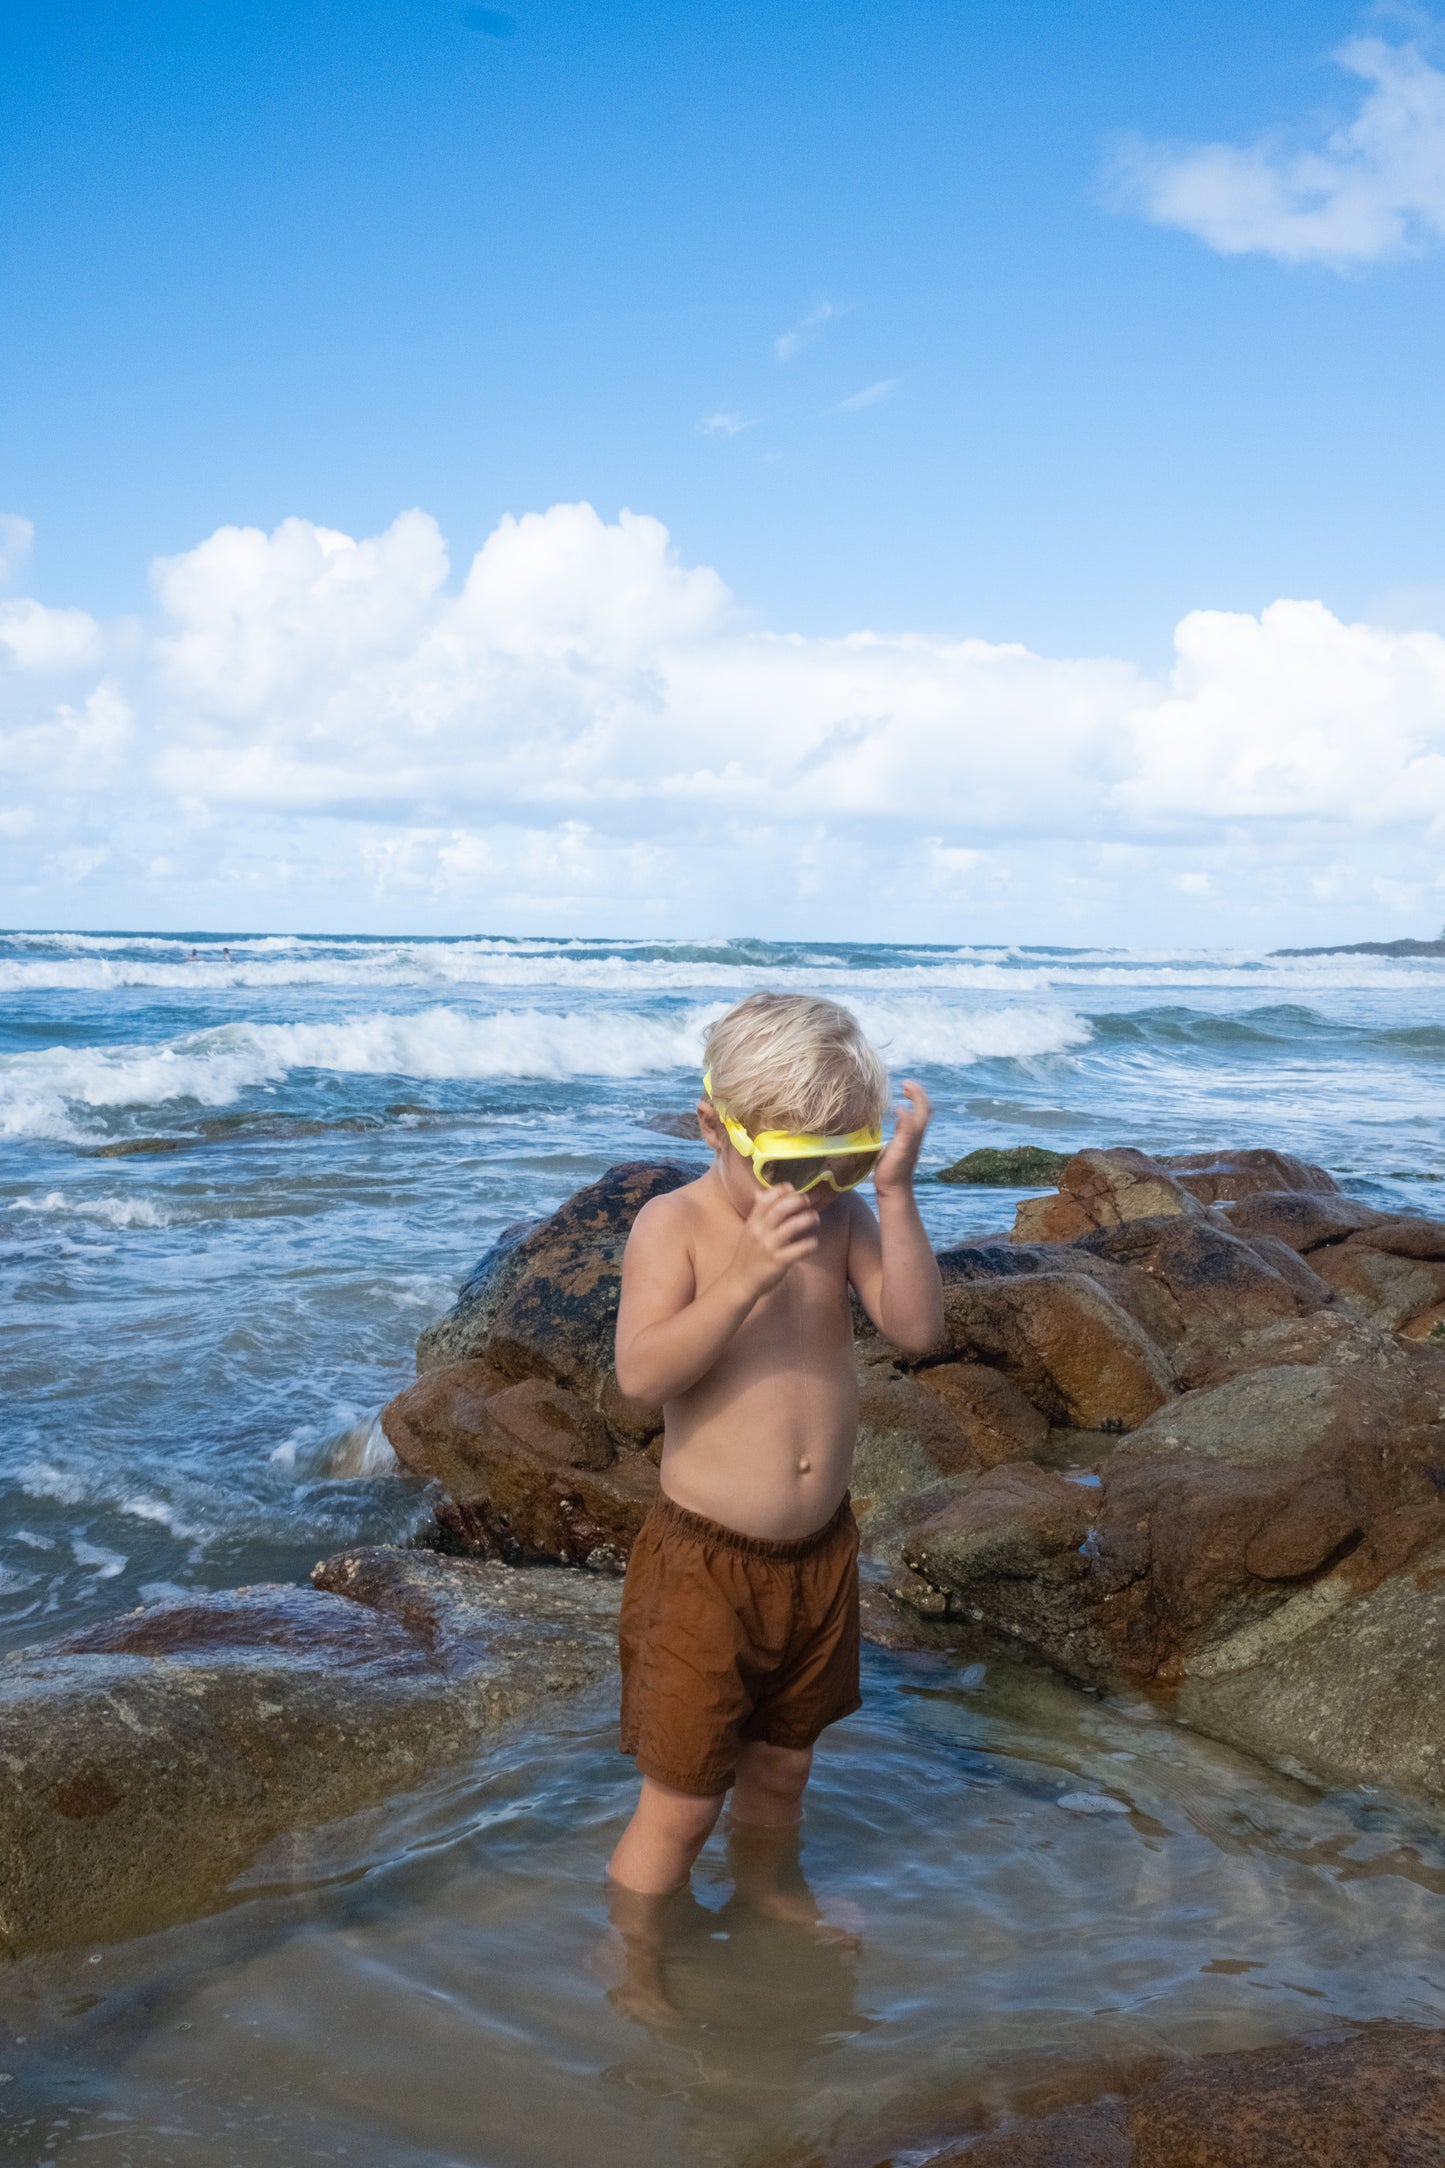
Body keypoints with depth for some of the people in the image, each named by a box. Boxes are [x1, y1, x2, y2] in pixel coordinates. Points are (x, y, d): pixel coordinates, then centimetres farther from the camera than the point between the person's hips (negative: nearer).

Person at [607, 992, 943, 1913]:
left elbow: (918, 1327, -13)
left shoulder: (843, 1218, -1)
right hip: (707, 1561, -5)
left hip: (820, 1551, 5)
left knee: (782, 1766, 25)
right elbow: (642, 1372, -26)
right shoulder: (676, 1224, -14)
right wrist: (745, 1278, -35)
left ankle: (768, 1894, 51)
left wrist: (896, 1192, -21)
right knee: (681, 1802, 5)